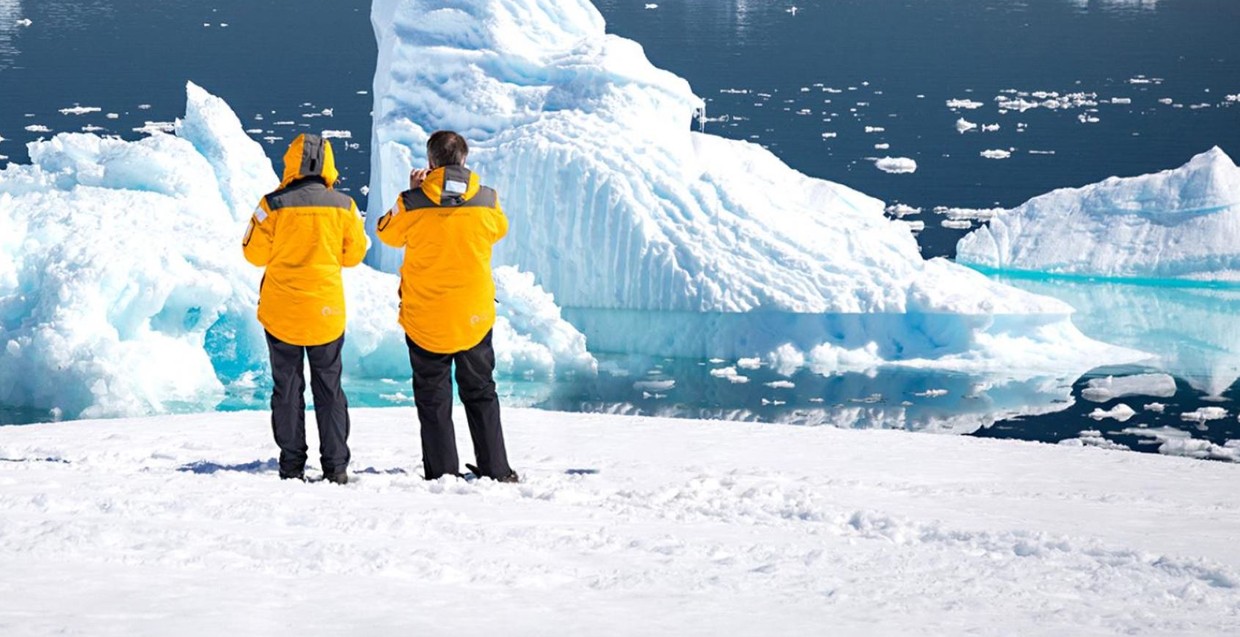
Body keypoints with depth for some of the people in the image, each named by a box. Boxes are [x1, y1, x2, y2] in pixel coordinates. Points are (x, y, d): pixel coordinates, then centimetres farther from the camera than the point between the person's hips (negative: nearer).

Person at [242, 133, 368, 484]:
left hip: (281, 311, -1)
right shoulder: (343, 206, -5)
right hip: (327, 311, 1)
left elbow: (254, 253, -3)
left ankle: (292, 466, 7)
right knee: (329, 388, 10)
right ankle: (336, 466, 9)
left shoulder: (274, 205, -11)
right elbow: (354, 253, 6)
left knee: (287, 389, 8)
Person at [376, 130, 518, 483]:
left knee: (433, 397, 8)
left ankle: (442, 472, 6)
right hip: (475, 316, 2)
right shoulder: (486, 200, -9)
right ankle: (495, 470, 16)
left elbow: (389, 234, 6)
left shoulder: (413, 202, -14)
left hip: (425, 317, -2)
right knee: (481, 393, 15)